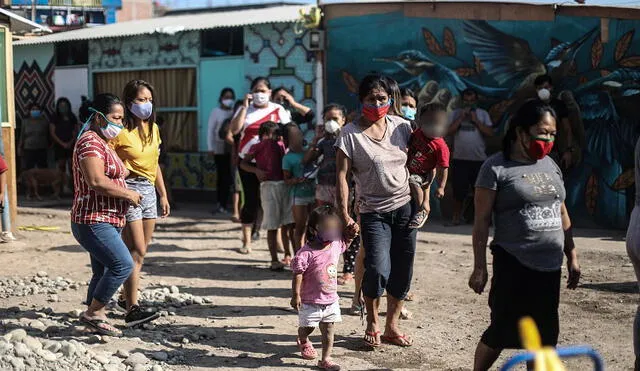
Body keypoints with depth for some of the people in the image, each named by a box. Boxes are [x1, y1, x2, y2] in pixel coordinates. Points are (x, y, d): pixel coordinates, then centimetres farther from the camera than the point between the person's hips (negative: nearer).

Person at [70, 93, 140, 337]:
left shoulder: (103, 143, 19)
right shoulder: (90, 142, -14)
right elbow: (96, 181, -27)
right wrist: (128, 193, -17)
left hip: (106, 222, 11)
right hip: (93, 222, -11)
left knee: (103, 273, 14)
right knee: (123, 264, -18)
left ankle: (94, 316, 21)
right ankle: (93, 313, -8)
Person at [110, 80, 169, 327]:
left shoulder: (153, 129, 13)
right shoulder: (121, 131, -11)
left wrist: (163, 195, 20)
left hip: (149, 190, 8)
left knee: (141, 250, 12)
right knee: (137, 251, -12)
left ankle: (126, 297, 27)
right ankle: (132, 309, -13)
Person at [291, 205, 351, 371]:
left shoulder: (336, 245, -2)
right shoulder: (306, 253, -22)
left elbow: (347, 240, 20)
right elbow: (298, 275, -18)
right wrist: (296, 295, -19)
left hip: (331, 300, 5)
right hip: (310, 301, -4)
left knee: (328, 330, 4)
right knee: (307, 327, 15)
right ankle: (303, 342, 48)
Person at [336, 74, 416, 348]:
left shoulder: (401, 126, 4)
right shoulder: (350, 133, -7)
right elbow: (342, 175, -9)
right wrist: (345, 216, -14)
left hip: (404, 208, 4)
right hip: (373, 212, -4)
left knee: (402, 271, 5)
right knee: (378, 270, -15)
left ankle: (391, 326, 22)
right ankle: (372, 323, 10)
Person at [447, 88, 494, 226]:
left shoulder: (483, 114, 7)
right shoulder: (456, 113, 9)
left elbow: (490, 133, -3)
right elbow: (449, 131, -4)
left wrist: (476, 120, -8)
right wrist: (461, 117, -9)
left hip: (479, 158, 0)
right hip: (460, 158, 0)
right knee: (458, 190, 3)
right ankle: (456, 217, 13)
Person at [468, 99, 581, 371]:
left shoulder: (550, 165, 10)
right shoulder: (497, 167, -9)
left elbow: (562, 213, 17)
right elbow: (482, 220, -9)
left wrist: (572, 256, 14)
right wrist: (480, 267, -11)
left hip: (549, 265, 6)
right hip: (513, 265, -6)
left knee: (545, 333, 11)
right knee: (503, 330, 1)